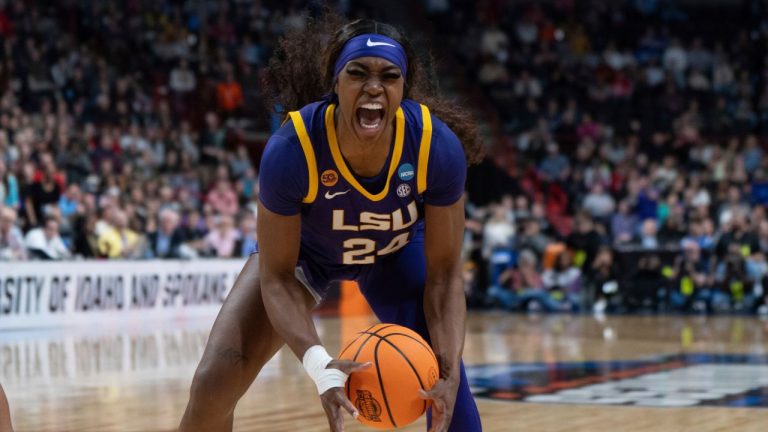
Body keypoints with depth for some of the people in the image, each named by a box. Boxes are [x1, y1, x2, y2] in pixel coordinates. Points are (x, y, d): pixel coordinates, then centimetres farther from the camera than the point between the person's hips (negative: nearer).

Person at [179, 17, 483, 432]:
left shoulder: (438, 146, -35)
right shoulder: (291, 149, -39)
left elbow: (443, 274, -24)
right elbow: (277, 278, -29)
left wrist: (448, 375, -38)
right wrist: (318, 364, -45)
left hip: (397, 250, 1)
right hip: (301, 247, -1)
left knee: (445, 375, -17)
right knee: (212, 384, -14)